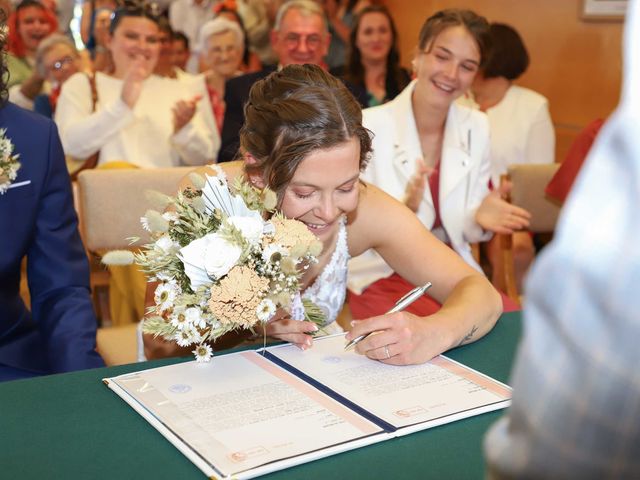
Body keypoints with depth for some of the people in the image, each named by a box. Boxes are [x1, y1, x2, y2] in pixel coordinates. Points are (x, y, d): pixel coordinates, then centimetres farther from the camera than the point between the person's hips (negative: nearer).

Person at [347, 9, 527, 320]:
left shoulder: (476, 128, 3)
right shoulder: (368, 127, -12)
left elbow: (463, 230, 10)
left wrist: (479, 220, -14)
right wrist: (404, 210, -30)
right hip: (383, 277, -5)